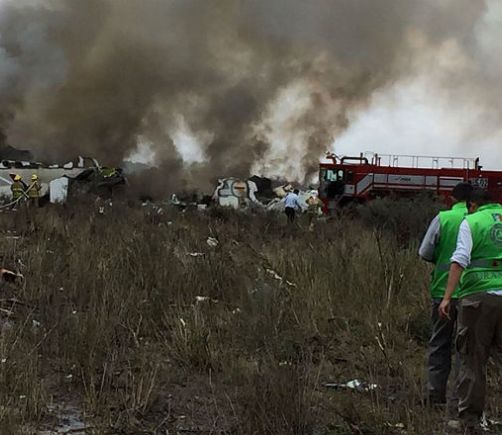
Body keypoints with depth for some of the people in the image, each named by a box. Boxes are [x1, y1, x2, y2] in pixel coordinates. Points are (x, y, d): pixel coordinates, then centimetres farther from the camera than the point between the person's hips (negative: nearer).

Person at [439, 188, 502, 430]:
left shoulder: (471, 222, 3)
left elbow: (459, 260, -9)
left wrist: (447, 297, -13)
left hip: (478, 298, -2)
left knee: (472, 361, 5)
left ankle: (469, 421, 9)